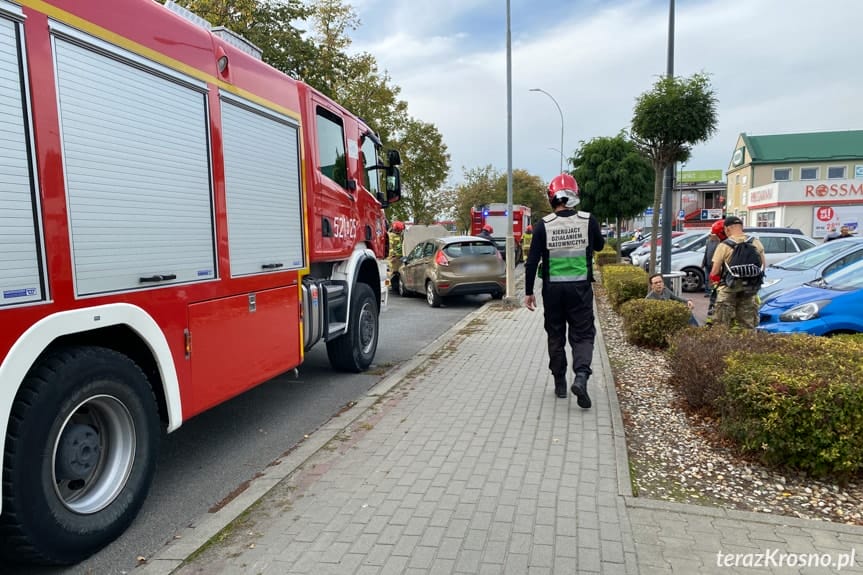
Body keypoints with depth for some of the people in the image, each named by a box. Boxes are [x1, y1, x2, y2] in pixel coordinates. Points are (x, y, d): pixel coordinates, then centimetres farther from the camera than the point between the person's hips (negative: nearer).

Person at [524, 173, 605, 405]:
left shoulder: (543, 225, -7)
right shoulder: (588, 221, -5)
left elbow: (532, 261, -6)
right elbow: (599, 246, 14)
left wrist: (529, 292, 1)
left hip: (552, 288, 0)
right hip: (580, 287, 0)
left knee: (555, 336, 13)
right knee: (583, 334, 6)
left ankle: (560, 383, 20)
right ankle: (581, 376, -16)